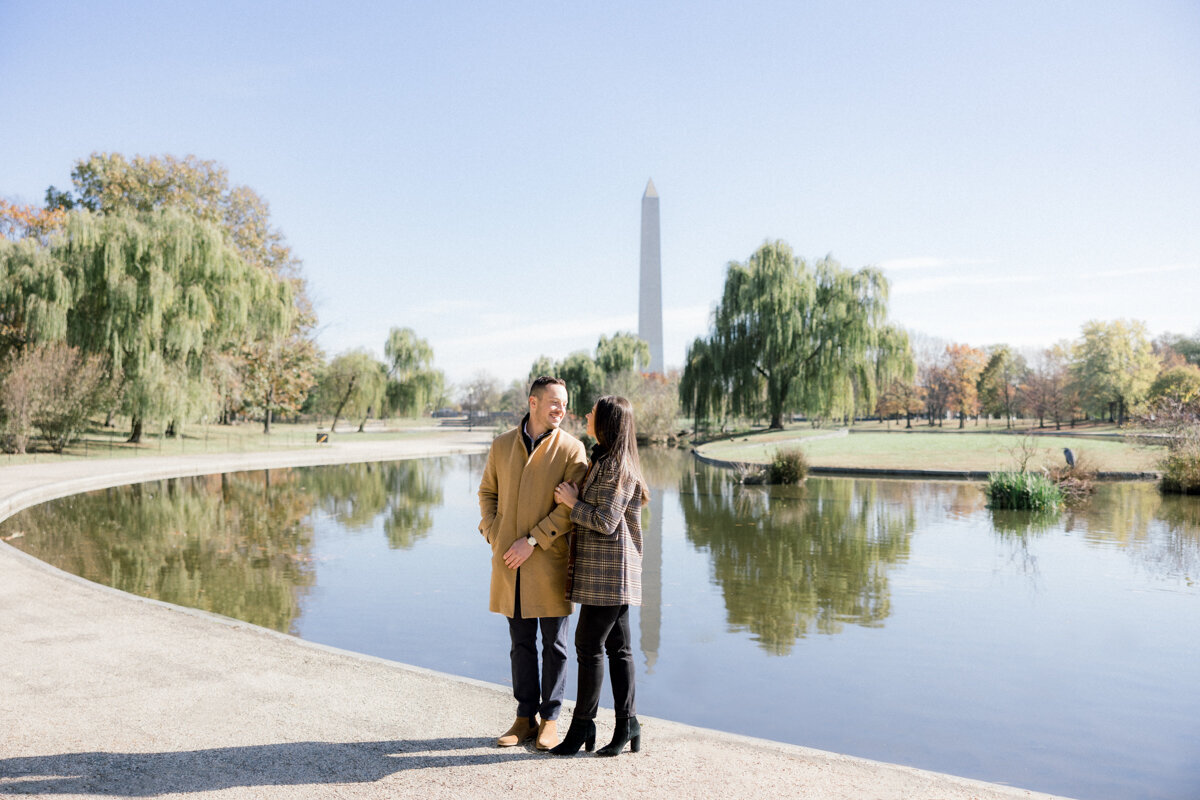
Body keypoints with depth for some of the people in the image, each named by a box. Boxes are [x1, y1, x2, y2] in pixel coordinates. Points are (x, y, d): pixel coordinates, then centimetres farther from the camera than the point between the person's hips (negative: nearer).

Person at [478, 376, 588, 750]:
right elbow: (487, 493, 14)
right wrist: (494, 537, 1)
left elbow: (571, 506, -11)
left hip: (549, 561, -3)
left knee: (554, 643, 6)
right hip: (510, 563, 3)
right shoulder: (502, 445, 6)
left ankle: (550, 719, 20)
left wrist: (532, 541, -15)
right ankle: (525, 718, 23)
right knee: (521, 642, 12)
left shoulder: (571, 449, -5)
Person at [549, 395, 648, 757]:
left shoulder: (617, 468, -15)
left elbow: (605, 521, -20)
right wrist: (573, 499, 6)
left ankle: (582, 725, 8)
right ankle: (627, 725, 15)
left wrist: (572, 502, -9)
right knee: (617, 646, 10)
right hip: (599, 568, 10)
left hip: (609, 568, -10)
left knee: (589, 644, -3)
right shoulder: (602, 461, 16)